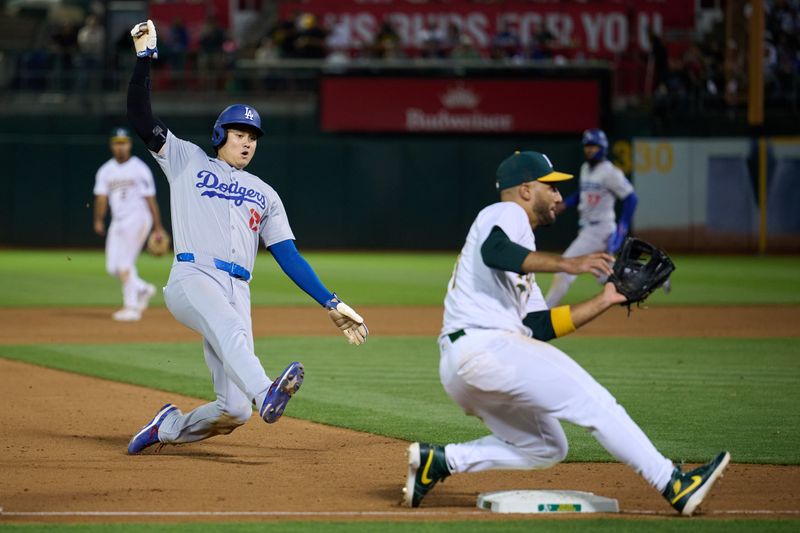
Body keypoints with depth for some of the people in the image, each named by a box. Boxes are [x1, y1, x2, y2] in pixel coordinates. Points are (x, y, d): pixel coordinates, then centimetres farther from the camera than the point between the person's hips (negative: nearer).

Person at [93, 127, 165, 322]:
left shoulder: (139, 168, -3)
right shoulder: (106, 170, 11)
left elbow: (150, 199, -4)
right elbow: (101, 197, 1)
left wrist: (158, 227, -8)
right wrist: (98, 221, -14)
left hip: (137, 219, -6)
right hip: (118, 222, 6)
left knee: (124, 263, -14)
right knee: (112, 267, 3)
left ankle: (131, 307, -10)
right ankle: (143, 289, 23)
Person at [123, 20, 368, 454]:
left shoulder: (264, 195, 26)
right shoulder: (187, 161, 19)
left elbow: (289, 256, 19)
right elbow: (140, 117, 9)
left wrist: (331, 304, 8)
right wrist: (145, 56, 3)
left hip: (237, 295, 4)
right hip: (191, 280, -4)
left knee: (233, 411, -9)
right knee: (228, 327, -39)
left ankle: (168, 428, 17)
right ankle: (265, 394, -64)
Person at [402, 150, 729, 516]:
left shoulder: (518, 264, 31)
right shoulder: (507, 213, 3)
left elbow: (541, 327, 23)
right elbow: (494, 251, -22)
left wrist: (603, 301, 20)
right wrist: (564, 264, -30)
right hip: (485, 346, -10)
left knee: (545, 448, 15)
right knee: (594, 404, -13)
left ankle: (439, 461, 7)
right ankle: (674, 485, -17)